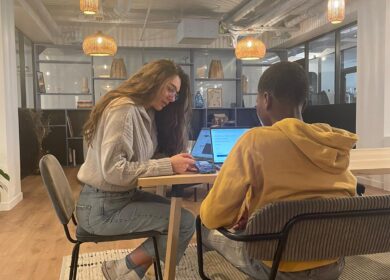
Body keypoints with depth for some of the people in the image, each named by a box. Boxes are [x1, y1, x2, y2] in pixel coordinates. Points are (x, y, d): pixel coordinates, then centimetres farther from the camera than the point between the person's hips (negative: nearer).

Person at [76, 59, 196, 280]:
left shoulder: (146, 112, 10)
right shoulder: (124, 109, -20)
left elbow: (142, 159, 7)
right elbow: (113, 170, -27)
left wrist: (175, 160, -10)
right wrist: (168, 165, -26)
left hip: (123, 196, 9)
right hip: (102, 207, -9)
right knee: (186, 222, -13)